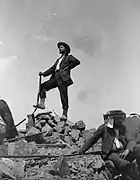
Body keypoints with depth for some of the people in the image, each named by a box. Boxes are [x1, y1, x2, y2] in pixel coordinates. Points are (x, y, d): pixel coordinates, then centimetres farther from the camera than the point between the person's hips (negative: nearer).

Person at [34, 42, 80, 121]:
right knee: (43, 86, -6)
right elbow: (52, 68, 23)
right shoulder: (58, 60, 33)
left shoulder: (69, 57, 15)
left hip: (63, 77, -7)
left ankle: (65, 114, -14)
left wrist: (68, 67, -5)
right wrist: (44, 73, 9)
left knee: (63, 95, -13)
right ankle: (42, 103, -12)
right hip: (55, 77, 7)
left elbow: (77, 62, -3)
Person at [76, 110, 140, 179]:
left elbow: (131, 141, 5)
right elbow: (92, 140, 11)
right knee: (125, 164, -37)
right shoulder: (103, 128, 2)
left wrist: (127, 150, -18)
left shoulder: (123, 128, 13)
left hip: (123, 153, 5)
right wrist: (81, 150, 13)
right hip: (111, 154, -5)